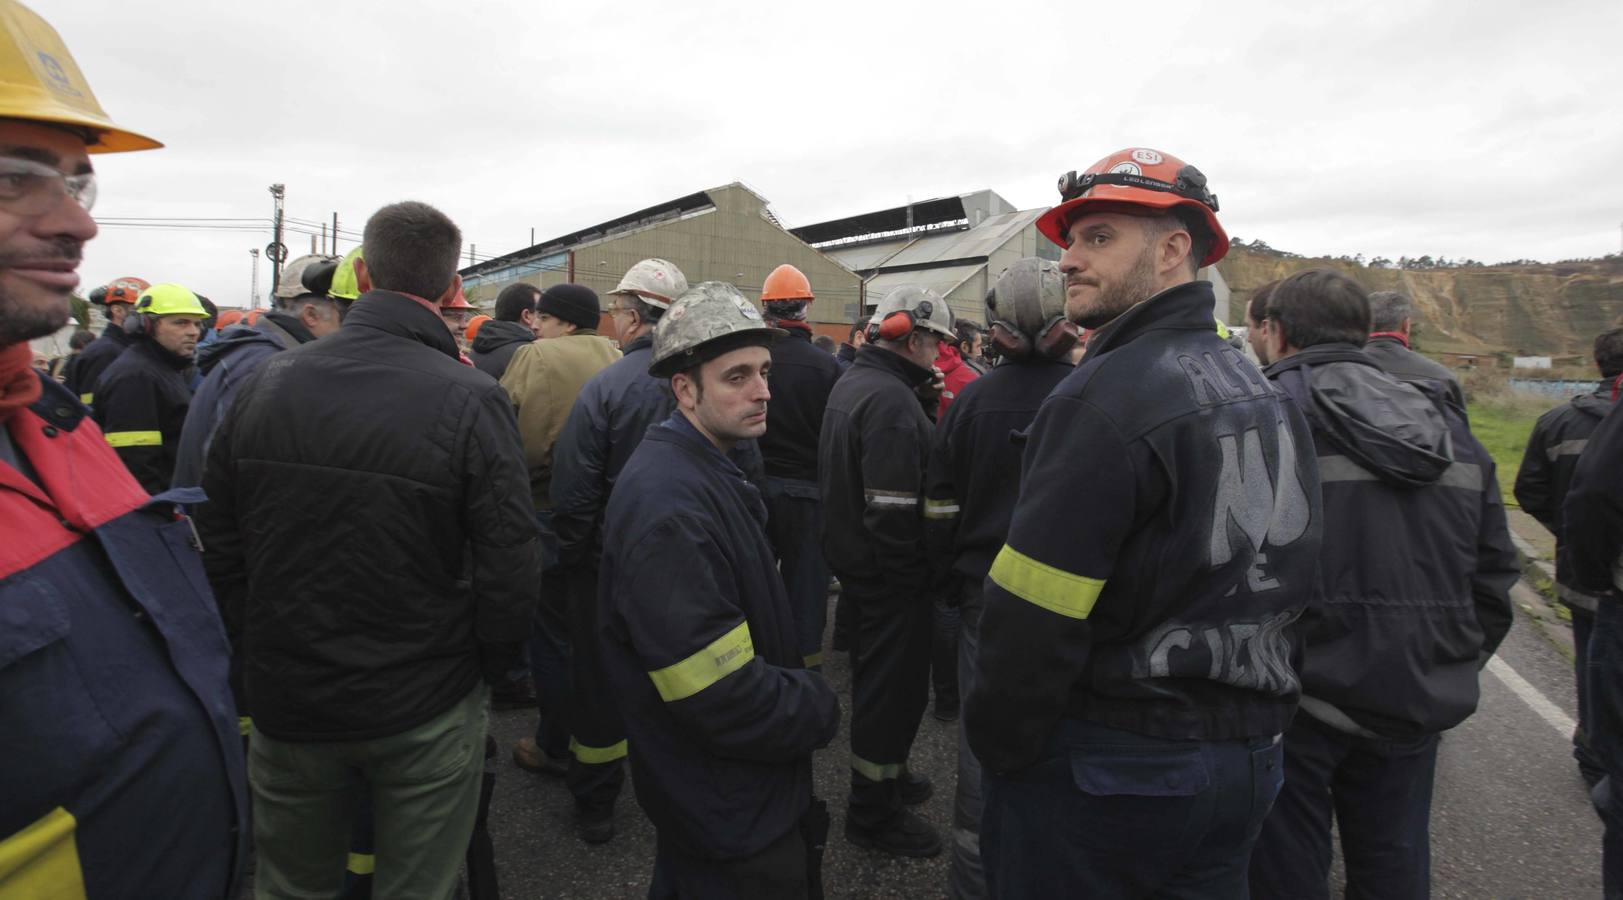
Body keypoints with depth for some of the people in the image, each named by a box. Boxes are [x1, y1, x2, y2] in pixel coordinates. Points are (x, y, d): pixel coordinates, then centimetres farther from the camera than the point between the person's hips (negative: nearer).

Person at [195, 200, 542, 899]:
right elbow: (509, 573, -19)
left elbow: (216, 544, 3)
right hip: (426, 711, -3)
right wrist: (483, 674, -1)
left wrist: (255, 652, 16)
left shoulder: (267, 382, -5)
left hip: (287, 706, 4)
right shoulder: (471, 401, -19)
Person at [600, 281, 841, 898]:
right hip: (733, 820, -9)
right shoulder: (668, 506, -31)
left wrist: (802, 691, 1)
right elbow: (721, 695, -32)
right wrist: (817, 709, -16)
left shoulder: (708, 471, 4)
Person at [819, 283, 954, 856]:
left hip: (854, 559, 10)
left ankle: (883, 774, 43)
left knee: (876, 677, 24)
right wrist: (913, 579, -17)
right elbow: (893, 510, -28)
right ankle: (873, 813, 22)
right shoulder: (891, 400, -24)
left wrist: (923, 407, 0)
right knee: (895, 686, 5)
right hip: (888, 574, -10)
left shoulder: (853, 381, 9)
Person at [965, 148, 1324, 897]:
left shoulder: (1106, 396, -22)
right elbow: (1286, 586, 13)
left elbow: (1031, 624, -24)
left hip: (1108, 774, -8)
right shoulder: (1267, 396, 7)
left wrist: (995, 746, -8)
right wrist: (1242, 722, 21)